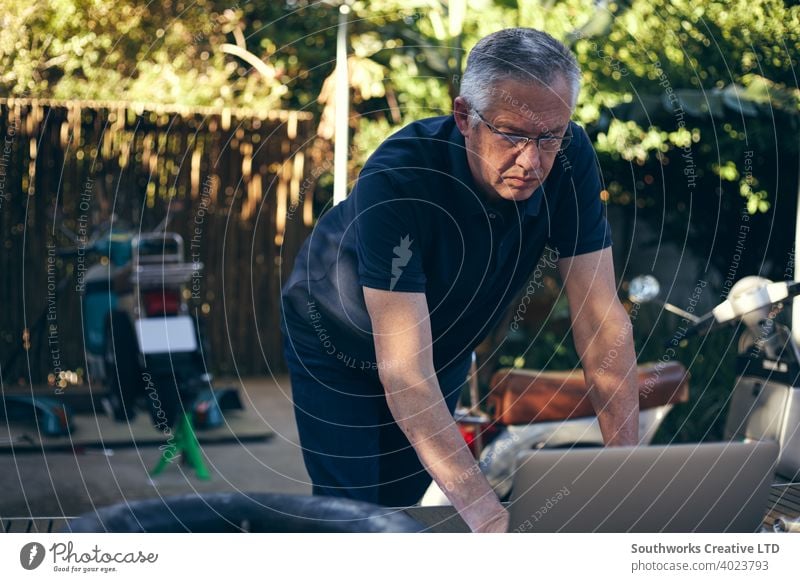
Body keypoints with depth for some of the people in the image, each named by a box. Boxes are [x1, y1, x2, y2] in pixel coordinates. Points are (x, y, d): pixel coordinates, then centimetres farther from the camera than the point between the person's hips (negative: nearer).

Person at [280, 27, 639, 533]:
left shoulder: (570, 158, -28)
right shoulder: (396, 181, -41)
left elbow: (603, 323, -24)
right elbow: (405, 377, -45)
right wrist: (488, 516, -54)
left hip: (446, 343, 4)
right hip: (339, 343, -4)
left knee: (404, 499, 10)